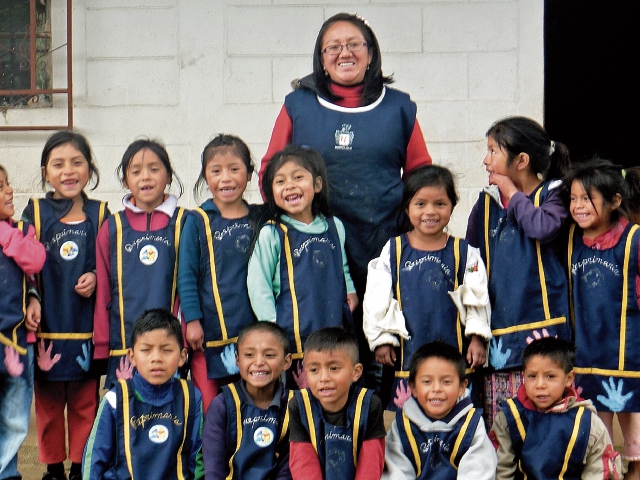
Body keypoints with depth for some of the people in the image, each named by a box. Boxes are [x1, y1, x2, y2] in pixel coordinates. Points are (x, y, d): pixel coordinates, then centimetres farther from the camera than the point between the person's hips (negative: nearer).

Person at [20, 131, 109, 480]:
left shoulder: (100, 215, 2)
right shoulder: (35, 213, 1)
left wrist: (96, 278, -11)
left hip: (86, 326, 0)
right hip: (47, 327, 0)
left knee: (85, 404, 8)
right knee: (48, 403, 9)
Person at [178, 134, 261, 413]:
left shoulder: (260, 220, 6)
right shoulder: (197, 221, -1)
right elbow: (186, 274, -1)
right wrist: (192, 319, -7)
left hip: (252, 329, 2)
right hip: (208, 332, -2)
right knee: (208, 408, 1)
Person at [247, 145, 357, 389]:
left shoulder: (335, 227, 10)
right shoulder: (271, 235, -5)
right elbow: (258, 285, -5)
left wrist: (350, 291, 7)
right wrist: (272, 326, -9)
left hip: (335, 331, 4)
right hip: (292, 338, -4)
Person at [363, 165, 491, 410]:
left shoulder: (465, 253, 4)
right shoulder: (393, 251, 3)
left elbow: (476, 299, 5)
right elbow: (377, 300, 6)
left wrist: (477, 338, -1)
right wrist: (382, 339, 3)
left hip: (454, 351, 0)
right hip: (407, 352, 0)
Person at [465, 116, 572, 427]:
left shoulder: (553, 194, 0)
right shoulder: (487, 202, 12)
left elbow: (544, 228, -23)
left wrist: (512, 194, -8)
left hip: (540, 324, -4)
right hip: (498, 328, 4)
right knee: (496, 424, 3)